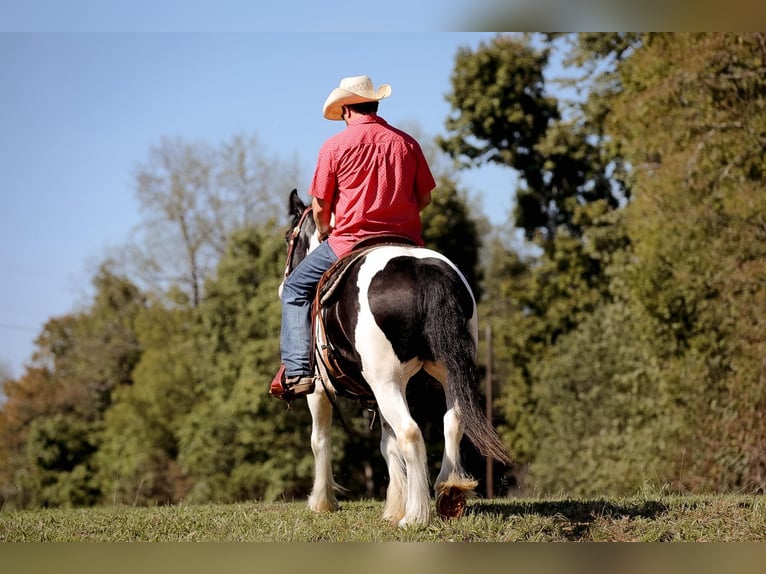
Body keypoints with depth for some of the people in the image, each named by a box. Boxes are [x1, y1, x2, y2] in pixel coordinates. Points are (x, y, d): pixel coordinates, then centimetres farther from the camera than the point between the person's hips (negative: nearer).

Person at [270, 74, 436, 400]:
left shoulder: (335, 146, -4)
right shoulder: (407, 143, 5)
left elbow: (320, 208, -2)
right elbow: (425, 197, 9)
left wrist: (324, 234, 18)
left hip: (350, 243, -3)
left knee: (295, 289, 16)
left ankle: (297, 371, 2)